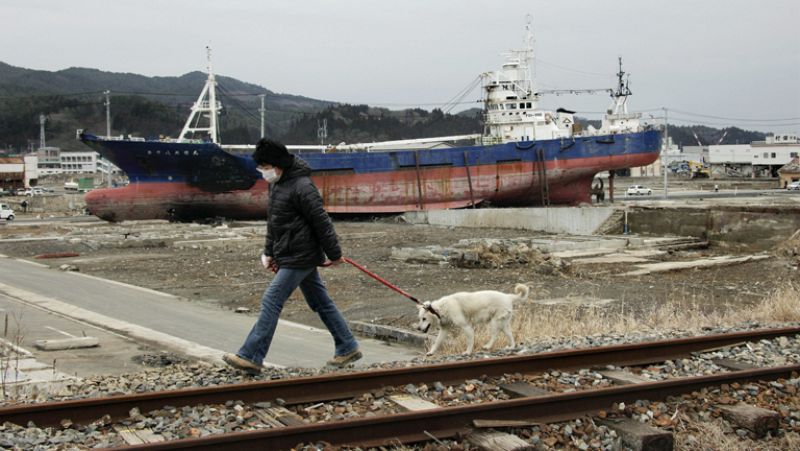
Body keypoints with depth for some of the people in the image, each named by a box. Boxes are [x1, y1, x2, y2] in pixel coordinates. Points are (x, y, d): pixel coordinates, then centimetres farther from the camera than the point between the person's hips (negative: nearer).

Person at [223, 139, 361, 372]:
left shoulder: (301, 187, -20)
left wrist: (334, 254, -14)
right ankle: (348, 348, 23)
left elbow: (322, 222, -18)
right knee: (321, 302, 14)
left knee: (271, 301, -10)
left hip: (298, 258, -10)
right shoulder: (276, 185, 11)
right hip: (291, 256, 10)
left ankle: (250, 357, -7)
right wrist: (269, 252, 16)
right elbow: (274, 222, 20)